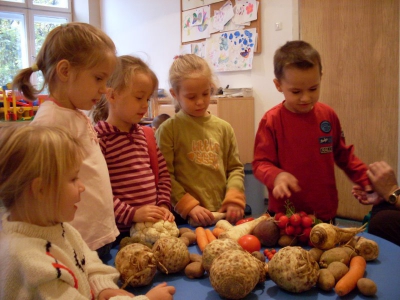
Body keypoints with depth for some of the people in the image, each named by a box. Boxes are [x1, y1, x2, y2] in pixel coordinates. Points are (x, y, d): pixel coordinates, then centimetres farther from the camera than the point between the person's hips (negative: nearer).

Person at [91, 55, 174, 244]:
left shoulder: (146, 134, 9)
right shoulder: (98, 138, -12)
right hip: (119, 231, -6)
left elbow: (163, 174, 14)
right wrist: (131, 213, -20)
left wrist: (163, 206, 1)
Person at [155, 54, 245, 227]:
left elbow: (235, 168, 9)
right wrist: (189, 206, -14)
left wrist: (234, 198, -5)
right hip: (185, 217, -3)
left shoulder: (223, 128, 6)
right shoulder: (168, 130, -6)